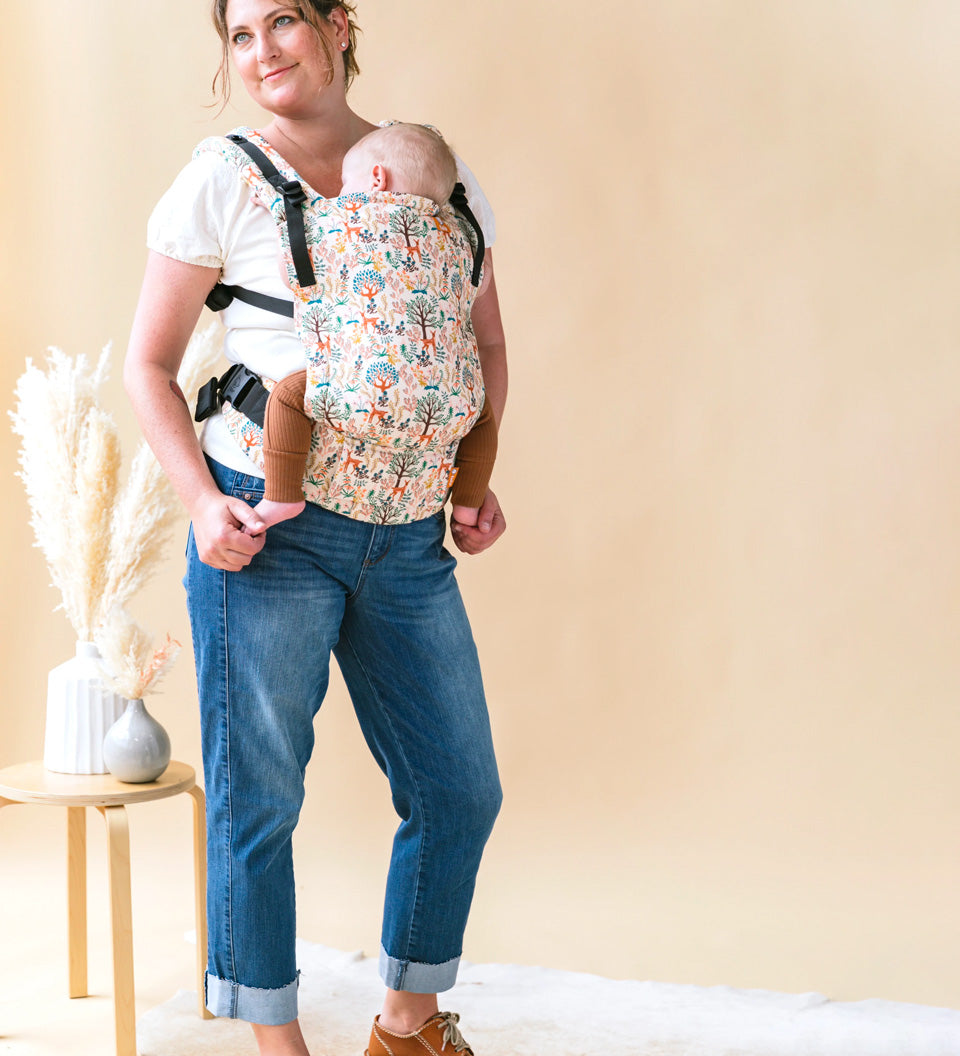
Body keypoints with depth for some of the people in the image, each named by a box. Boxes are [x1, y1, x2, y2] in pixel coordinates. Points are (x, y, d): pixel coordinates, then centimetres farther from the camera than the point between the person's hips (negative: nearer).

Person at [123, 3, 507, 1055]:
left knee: (460, 788, 8)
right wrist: (201, 500, -13)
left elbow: (485, 347, 17)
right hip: (265, 528, -4)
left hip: (405, 534, 4)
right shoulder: (222, 185, -3)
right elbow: (149, 366, 1)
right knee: (257, 797, 2)